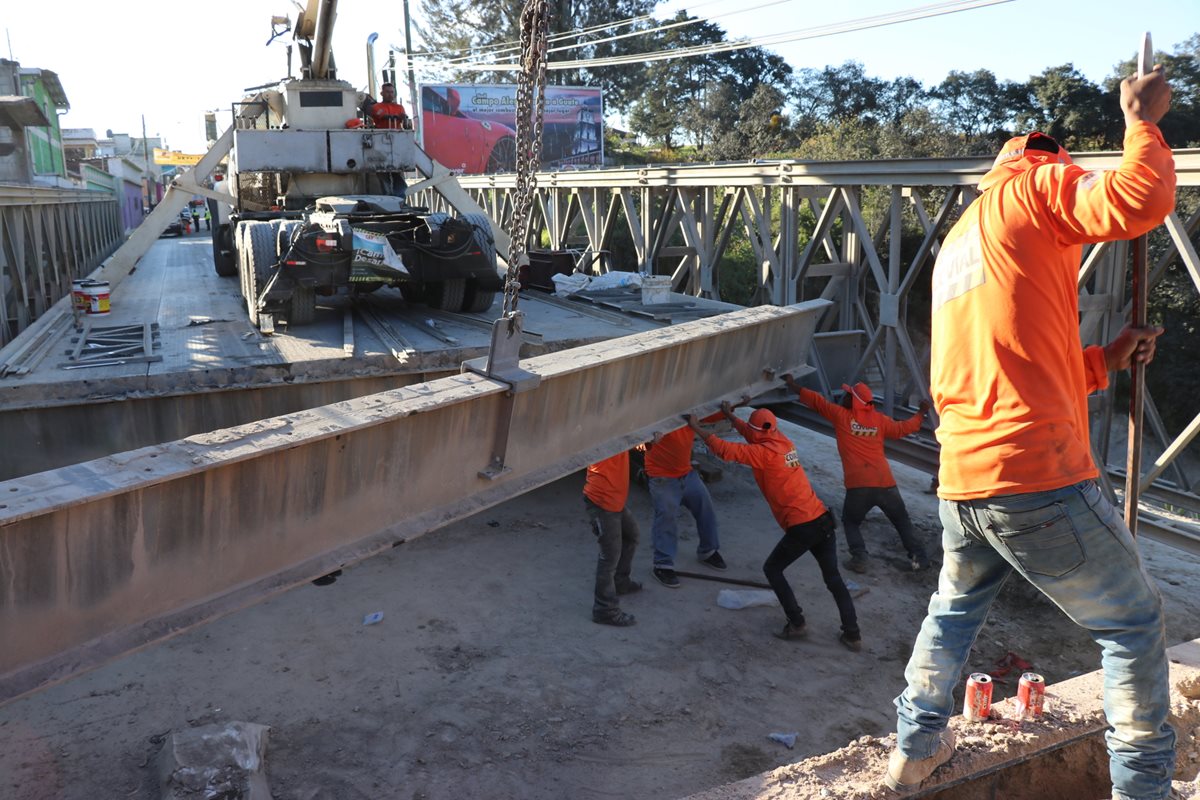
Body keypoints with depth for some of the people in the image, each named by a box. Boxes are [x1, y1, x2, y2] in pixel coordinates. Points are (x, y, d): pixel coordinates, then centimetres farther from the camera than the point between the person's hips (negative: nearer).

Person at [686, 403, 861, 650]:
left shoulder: (764, 452, -11)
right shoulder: (784, 442, 11)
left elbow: (725, 450, -11)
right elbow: (753, 435, 30)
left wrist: (697, 428, -1)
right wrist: (731, 417, 38)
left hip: (801, 527, -7)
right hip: (823, 520, 7)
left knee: (772, 569, 13)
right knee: (833, 578, 13)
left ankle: (797, 623, 10)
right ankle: (853, 634, 13)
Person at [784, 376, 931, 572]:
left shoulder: (841, 416, 2)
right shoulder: (880, 419, 10)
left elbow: (817, 401, 6)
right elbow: (903, 429, 22)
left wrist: (793, 385, 16)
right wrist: (921, 414, 39)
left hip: (858, 486, -3)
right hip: (885, 484, 3)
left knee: (850, 522, 18)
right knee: (902, 521, 20)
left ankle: (859, 559, 1)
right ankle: (919, 557, 14)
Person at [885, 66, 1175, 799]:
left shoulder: (957, 243, 25)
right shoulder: (1032, 185, 2)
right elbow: (1138, 200, -17)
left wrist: (1104, 361, 20)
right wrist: (1142, 120, 0)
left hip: (963, 479, 8)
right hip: (1038, 475, -8)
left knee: (955, 611, 28)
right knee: (1135, 626, 10)